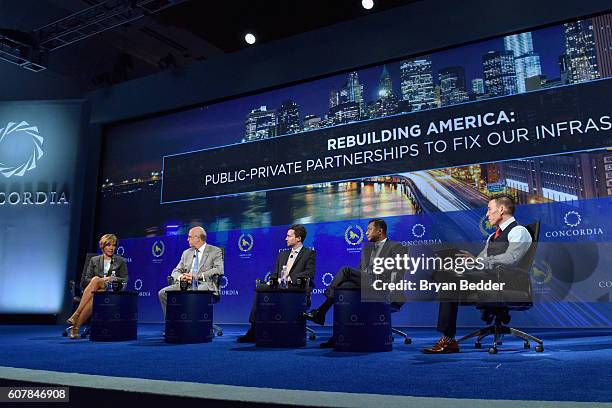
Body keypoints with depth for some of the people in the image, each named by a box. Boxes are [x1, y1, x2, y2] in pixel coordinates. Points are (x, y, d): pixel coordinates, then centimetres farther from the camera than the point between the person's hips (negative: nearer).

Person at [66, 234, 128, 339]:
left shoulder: (121, 261, 17)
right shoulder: (94, 260, 20)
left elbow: (125, 280, 10)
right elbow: (86, 279, 10)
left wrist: (112, 279, -10)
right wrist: (101, 280, -10)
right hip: (94, 291, 1)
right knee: (96, 279, -35)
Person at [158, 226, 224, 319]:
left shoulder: (215, 251, 5)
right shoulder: (186, 253, 23)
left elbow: (219, 269, -10)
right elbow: (176, 271, 19)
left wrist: (196, 276, -17)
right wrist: (180, 276, -8)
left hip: (204, 284, -5)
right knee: (162, 293, -15)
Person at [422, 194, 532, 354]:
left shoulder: (518, 231, 1)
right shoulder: (493, 236, 29)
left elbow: (511, 258, -17)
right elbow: (478, 261, 24)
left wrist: (477, 261, -21)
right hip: (486, 276, 8)